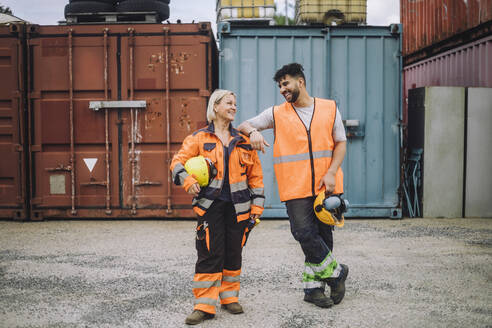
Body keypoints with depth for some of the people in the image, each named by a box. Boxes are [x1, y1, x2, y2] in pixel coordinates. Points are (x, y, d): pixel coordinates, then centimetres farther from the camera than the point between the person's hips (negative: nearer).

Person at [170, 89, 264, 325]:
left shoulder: (243, 141, 12)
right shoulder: (199, 139, 4)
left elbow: (255, 175, 14)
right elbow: (178, 162, 1)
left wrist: (257, 206, 8)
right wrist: (188, 181, -19)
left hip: (237, 206, 3)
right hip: (210, 204, -3)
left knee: (233, 253, 8)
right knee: (210, 254, -6)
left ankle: (229, 297, 24)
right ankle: (205, 305, 1)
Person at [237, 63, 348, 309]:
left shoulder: (330, 108, 8)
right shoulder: (277, 114, 7)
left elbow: (340, 143, 8)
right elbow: (243, 126, 9)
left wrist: (331, 173, -6)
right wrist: (253, 132, -15)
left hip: (326, 186, 1)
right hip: (296, 188, -1)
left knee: (323, 235, 5)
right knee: (305, 233, -12)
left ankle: (313, 287, 19)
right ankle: (336, 272, 10)